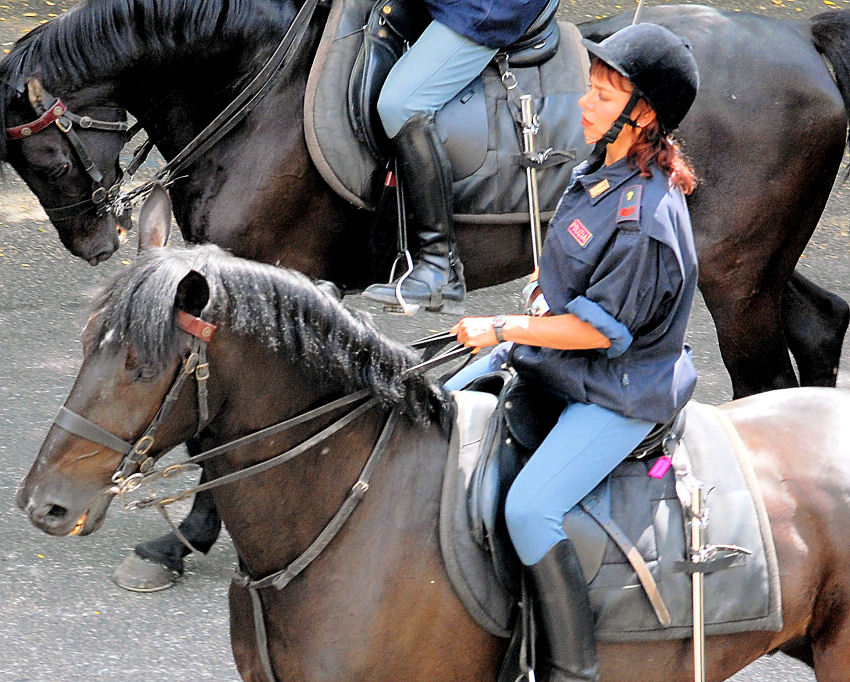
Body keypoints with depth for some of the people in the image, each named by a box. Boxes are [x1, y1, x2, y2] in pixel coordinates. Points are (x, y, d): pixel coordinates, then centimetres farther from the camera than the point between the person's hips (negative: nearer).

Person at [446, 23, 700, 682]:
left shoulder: (646, 218, -28)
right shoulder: (599, 171, 2)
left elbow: (600, 329, -25)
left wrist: (503, 329, -19)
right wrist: (541, 304, 5)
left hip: (620, 394, -10)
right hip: (551, 361, 10)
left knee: (529, 508, -26)